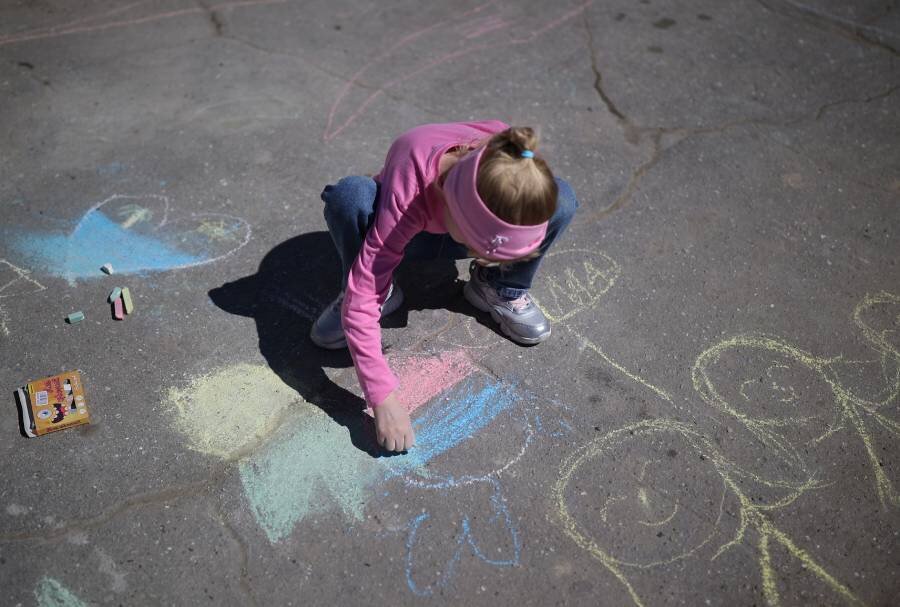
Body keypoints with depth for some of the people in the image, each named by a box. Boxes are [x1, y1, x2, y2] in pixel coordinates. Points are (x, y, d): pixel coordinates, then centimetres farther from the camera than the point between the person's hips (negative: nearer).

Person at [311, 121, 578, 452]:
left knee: (561, 200, -26)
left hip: (459, 221, 2)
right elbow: (361, 301, -43)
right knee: (349, 195, -38)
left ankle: (500, 289, -1)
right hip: (404, 226, -2)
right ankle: (383, 294, -9)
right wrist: (383, 397, -47)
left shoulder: (509, 163, -33)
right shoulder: (408, 194, -44)